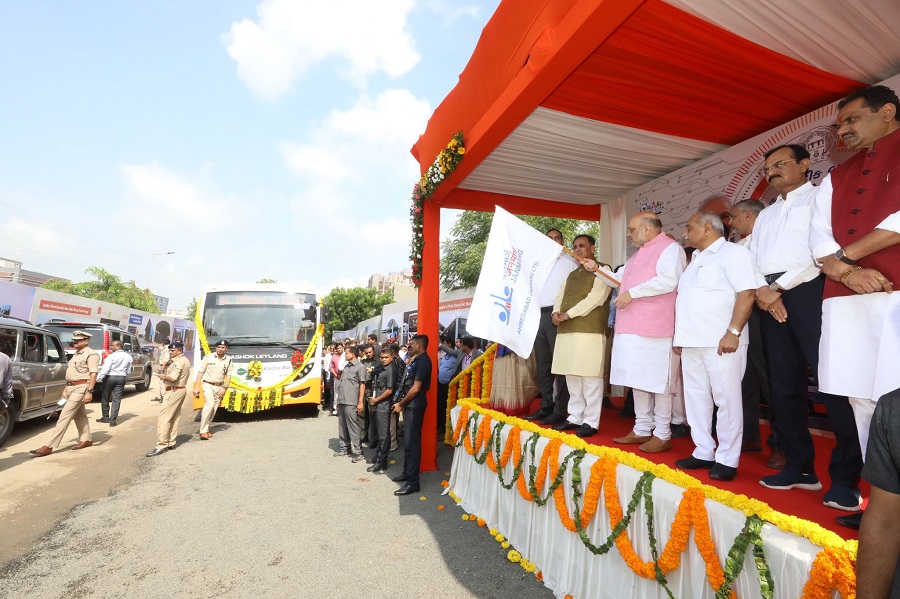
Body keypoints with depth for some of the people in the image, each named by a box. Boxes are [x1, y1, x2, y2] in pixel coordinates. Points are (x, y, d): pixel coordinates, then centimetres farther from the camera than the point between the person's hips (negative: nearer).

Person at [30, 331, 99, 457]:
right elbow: (70, 374, 23)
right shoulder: (76, 354, 17)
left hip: (81, 388, -10)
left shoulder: (91, 354, -13)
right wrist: (65, 389, 18)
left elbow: (93, 374, -19)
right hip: (71, 387, 10)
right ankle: (86, 440, 23)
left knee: (65, 416, -10)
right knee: (80, 415, 14)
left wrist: (89, 392, -24)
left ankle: (49, 446, -8)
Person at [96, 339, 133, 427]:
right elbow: (128, 371, 12)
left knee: (105, 397, 14)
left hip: (110, 377, -4)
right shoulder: (128, 356, 6)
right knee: (117, 399, 4)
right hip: (121, 378, 4)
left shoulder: (112, 356, -12)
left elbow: (105, 369, -19)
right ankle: (112, 420, 3)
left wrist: (99, 378, -14)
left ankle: (105, 417, 25)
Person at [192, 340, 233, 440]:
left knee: (214, 408, 4)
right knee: (209, 404, -20)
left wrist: (225, 388, -5)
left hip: (220, 386, 3)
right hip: (208, 385, -3)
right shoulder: (208, 357, -5)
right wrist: (196, 387, -7)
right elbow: (200, 372, -3)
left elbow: (228, 375, 4)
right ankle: (203, 431, -16)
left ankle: (205, 429, 19)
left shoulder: (229, 360, 2)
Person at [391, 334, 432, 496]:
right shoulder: (416, 360, 14)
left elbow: (415, 388, -18)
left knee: (412, 442, -6)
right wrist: (402, 403, 8)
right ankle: (407, 473, 31)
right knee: (407, 441, 18)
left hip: (414, 405, -10)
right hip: (409, 404, 10)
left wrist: (400, 404, -9)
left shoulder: (423, 361, -15)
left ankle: (412, 481, 0)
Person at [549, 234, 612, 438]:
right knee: (572, 378, 10)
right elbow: (560, 297, 19)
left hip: (589, 331, -7)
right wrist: (555, 313, -3)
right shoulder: (572, 274, 26)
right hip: (566, 331, 7)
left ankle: (590, 422, 3)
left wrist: (568, 314, -13)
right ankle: (575, 417, 19)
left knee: (590, 378, -5)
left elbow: (595, 298, -10)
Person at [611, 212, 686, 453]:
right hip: (632, 328, 9)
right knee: (638, 380, 12)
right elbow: (621, 279, 34)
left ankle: (662, 435, 11)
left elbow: (668, 281, -22)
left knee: (658, 382, 0)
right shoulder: (638, 254, 23)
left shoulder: (670, 248, -6)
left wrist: (632, 293, -18)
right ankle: (642, 429, 22)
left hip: (655, 330, -9)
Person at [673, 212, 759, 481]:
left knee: (726, 399, 0)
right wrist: (680, 336, 18)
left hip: (721, 343, -8)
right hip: (692, 342, 8)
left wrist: (733, 332, -20)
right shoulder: (695, 259, 22)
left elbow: (747, 293, -13)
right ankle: (703, 452, 19)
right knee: (695, 398, 9)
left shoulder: (733, 252, -3)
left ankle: (726, 459, 9)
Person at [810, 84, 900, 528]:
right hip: (845, 299, 5)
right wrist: (846, 271, -6)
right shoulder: (837, 178, 24)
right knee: (862, 399, 4)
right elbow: (819, 237, 12)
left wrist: (846, 253, -2)